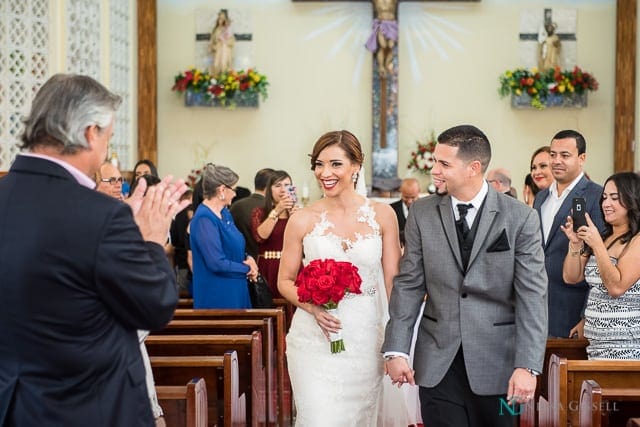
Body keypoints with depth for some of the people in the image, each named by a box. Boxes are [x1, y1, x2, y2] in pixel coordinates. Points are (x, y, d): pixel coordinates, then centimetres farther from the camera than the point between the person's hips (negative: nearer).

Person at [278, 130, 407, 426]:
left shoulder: (382, 215, 1)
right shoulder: (302, 220, -1)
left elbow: (392, 282, 3)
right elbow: (285, 281, 6)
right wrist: (314, 308, -14)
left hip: (367, 341, 1)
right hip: (316, 340, -1)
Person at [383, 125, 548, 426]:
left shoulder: (520, 218, -5)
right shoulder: (422, 214, 2)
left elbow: (532, 296, -8)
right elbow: (408, 285, 4)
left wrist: (527, 366, -15)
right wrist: (396, 350, -3)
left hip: (496, 362, -1)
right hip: (437, 362, 2)